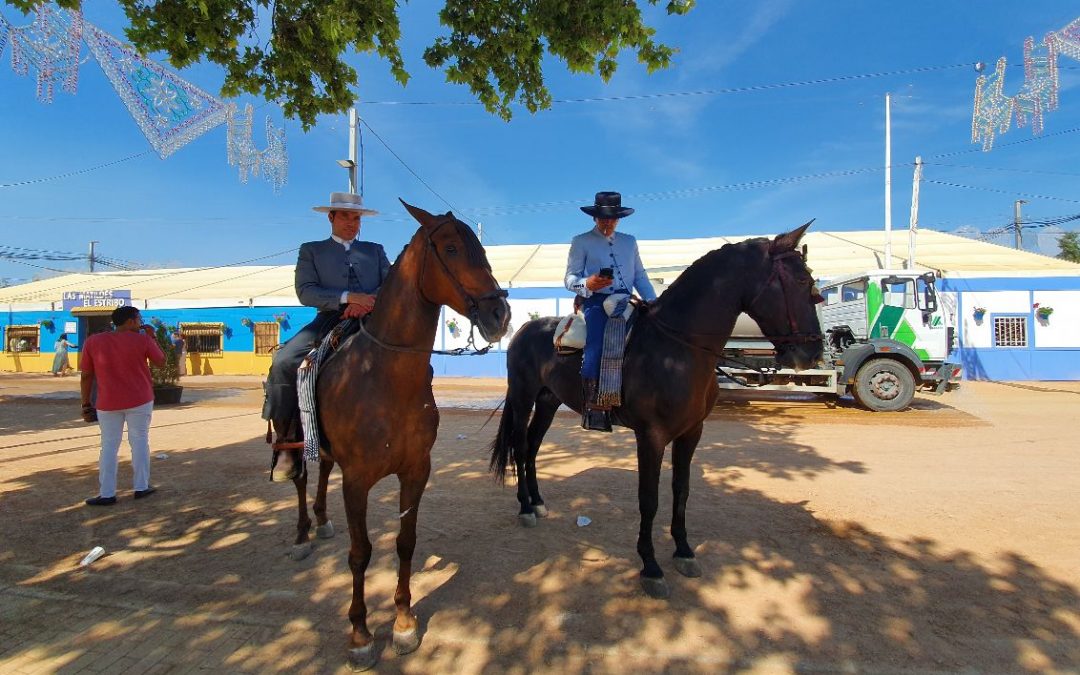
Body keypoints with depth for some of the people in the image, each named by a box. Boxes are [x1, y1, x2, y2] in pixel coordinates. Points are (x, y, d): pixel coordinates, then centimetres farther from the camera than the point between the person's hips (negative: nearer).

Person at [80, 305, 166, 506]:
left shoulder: (92, 341, -1)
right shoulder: (142, 340, -8)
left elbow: (86, 376, 2)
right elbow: (161, 361, 5)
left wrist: (86, 403, 9)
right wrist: (151, 337, 10)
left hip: (108, 403, 2)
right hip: (140, 400, -2)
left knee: (109, 446, 9)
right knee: (140, 441, 8)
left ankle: (107, 494, 8)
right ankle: (141, 487, 13)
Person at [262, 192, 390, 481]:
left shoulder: (375, 250, 24)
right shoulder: (311, 250, 17)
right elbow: (305, 292, 0)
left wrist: (370, 302, -13)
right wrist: (349, 297, -15)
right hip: (329, 322, -1)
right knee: (283, 362, -26)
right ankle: (287, 442, -15)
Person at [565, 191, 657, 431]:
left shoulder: (629, 241, 23)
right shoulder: (581, 242, 10)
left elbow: (640, 276, 19)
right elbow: (570, 278, 3)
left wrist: (653, 302, 3)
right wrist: (587, 284, -20)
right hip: (596, 302, -5)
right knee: (596, 346, -27)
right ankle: (593, 407, -27)